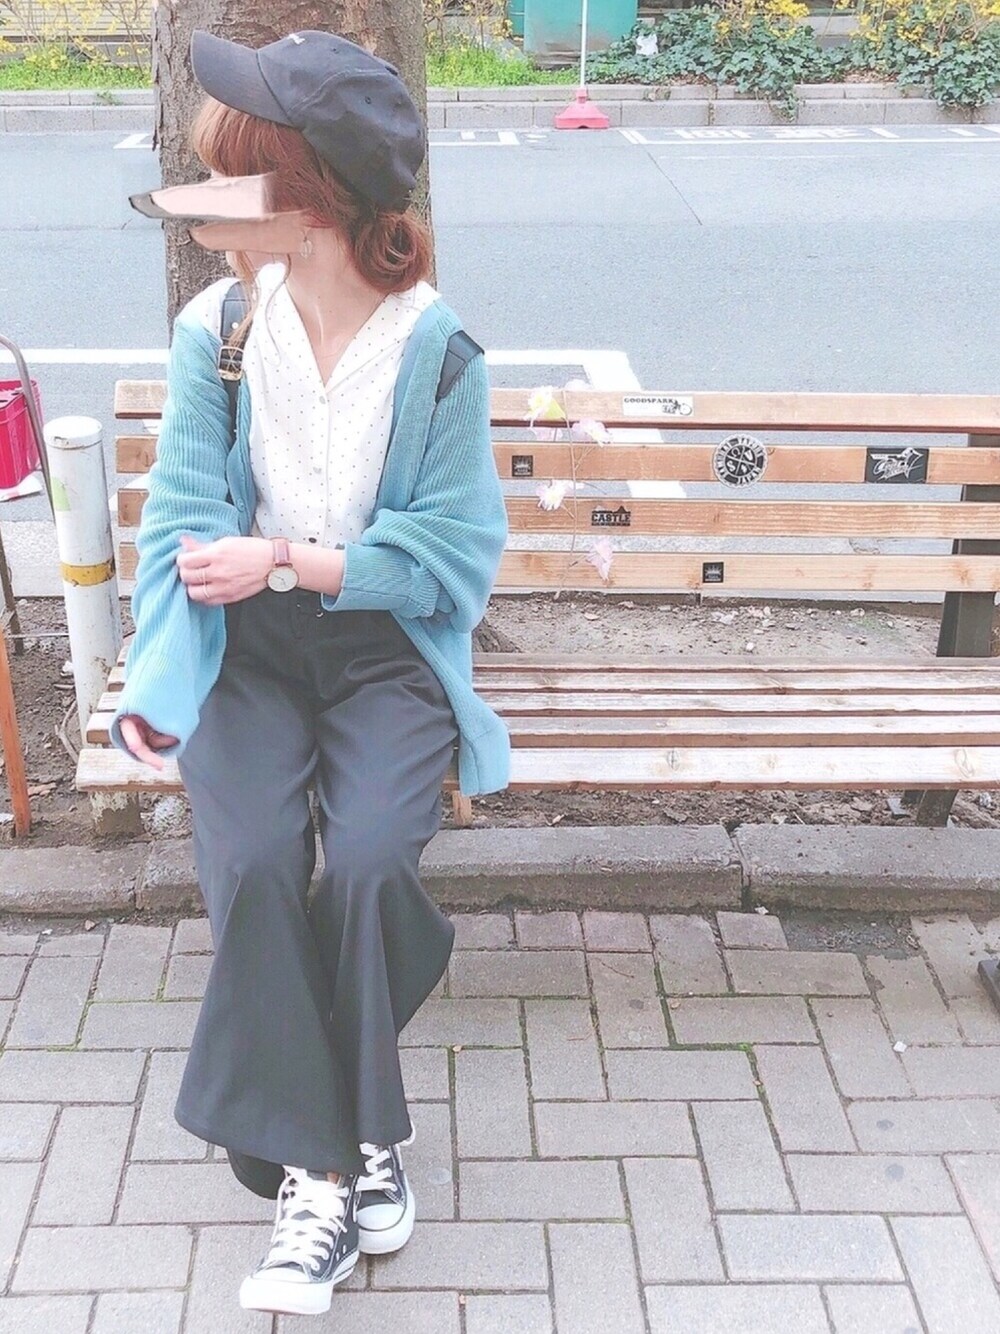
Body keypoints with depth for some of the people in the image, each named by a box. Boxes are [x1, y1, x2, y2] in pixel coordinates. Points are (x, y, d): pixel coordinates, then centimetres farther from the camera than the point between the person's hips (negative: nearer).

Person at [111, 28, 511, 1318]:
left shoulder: (437, 350, -6)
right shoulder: (216, 330, -1)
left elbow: (452, 547, -6)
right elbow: (182, 521, -4)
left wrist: (288, 560, -15)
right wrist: (157, 681, -19)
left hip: (387, 648, -1)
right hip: (247, 651, 2)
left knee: (366, 860, -25)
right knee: (250, 864, -24)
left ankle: (325, 1163, -1)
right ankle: (346, 1160, -10)